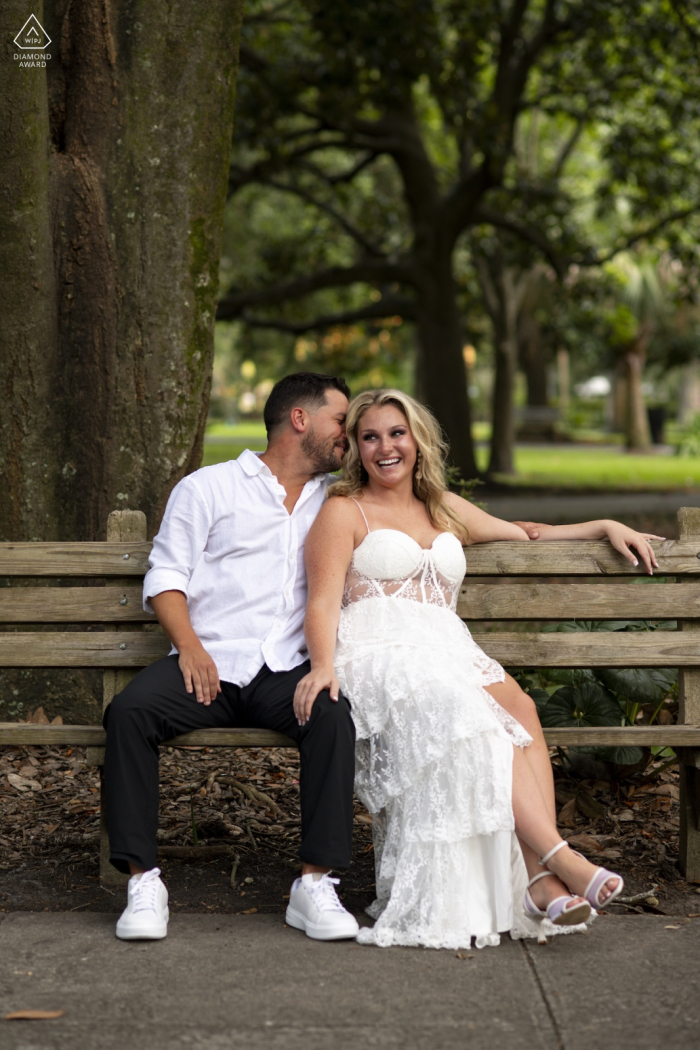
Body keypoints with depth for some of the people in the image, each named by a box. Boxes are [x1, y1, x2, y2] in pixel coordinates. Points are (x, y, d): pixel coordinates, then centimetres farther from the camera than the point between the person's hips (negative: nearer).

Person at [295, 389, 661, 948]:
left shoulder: (445, 509, 27)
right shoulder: (344, 512, 12)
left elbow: (523, 533, 41)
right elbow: (323, 601, -1)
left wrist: (605, 526, 33)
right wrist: (323, 665, -20)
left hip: (449, 651, 4)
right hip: (377, 654, -4)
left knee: (517, 703, -30)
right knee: (470, 713, -34)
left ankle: (542, 883, -41)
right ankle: (557, 855, -40)